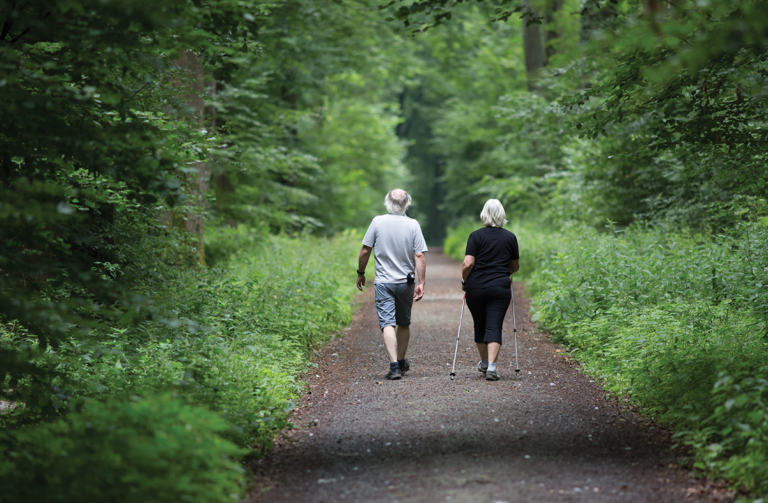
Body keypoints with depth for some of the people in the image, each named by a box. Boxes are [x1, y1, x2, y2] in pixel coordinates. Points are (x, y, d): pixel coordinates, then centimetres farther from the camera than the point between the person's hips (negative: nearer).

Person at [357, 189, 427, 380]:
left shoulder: (377, 222, -6)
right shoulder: (413, 225, -6)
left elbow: (365, 251, -3)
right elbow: (419, 256, -9)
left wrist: (360, 273, 12)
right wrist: (420, 283, -6)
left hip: (383, 282, -2)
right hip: (406, 282, 2)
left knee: (387, 323, -6)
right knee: (404, 323, 18)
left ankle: (394, 365, -20)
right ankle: (401, 362, 30)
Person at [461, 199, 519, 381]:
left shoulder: (476, 236, -3)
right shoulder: (510, 237, 5)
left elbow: (468, 263, -11)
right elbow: (515, 266, 14)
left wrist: (463, 280, 6)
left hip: (475, 288, 0)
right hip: (500, 289, 0)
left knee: (480, 326, 15)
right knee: (494, 327, -2)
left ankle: (484, 363, 30)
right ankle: (491, 366, -17)